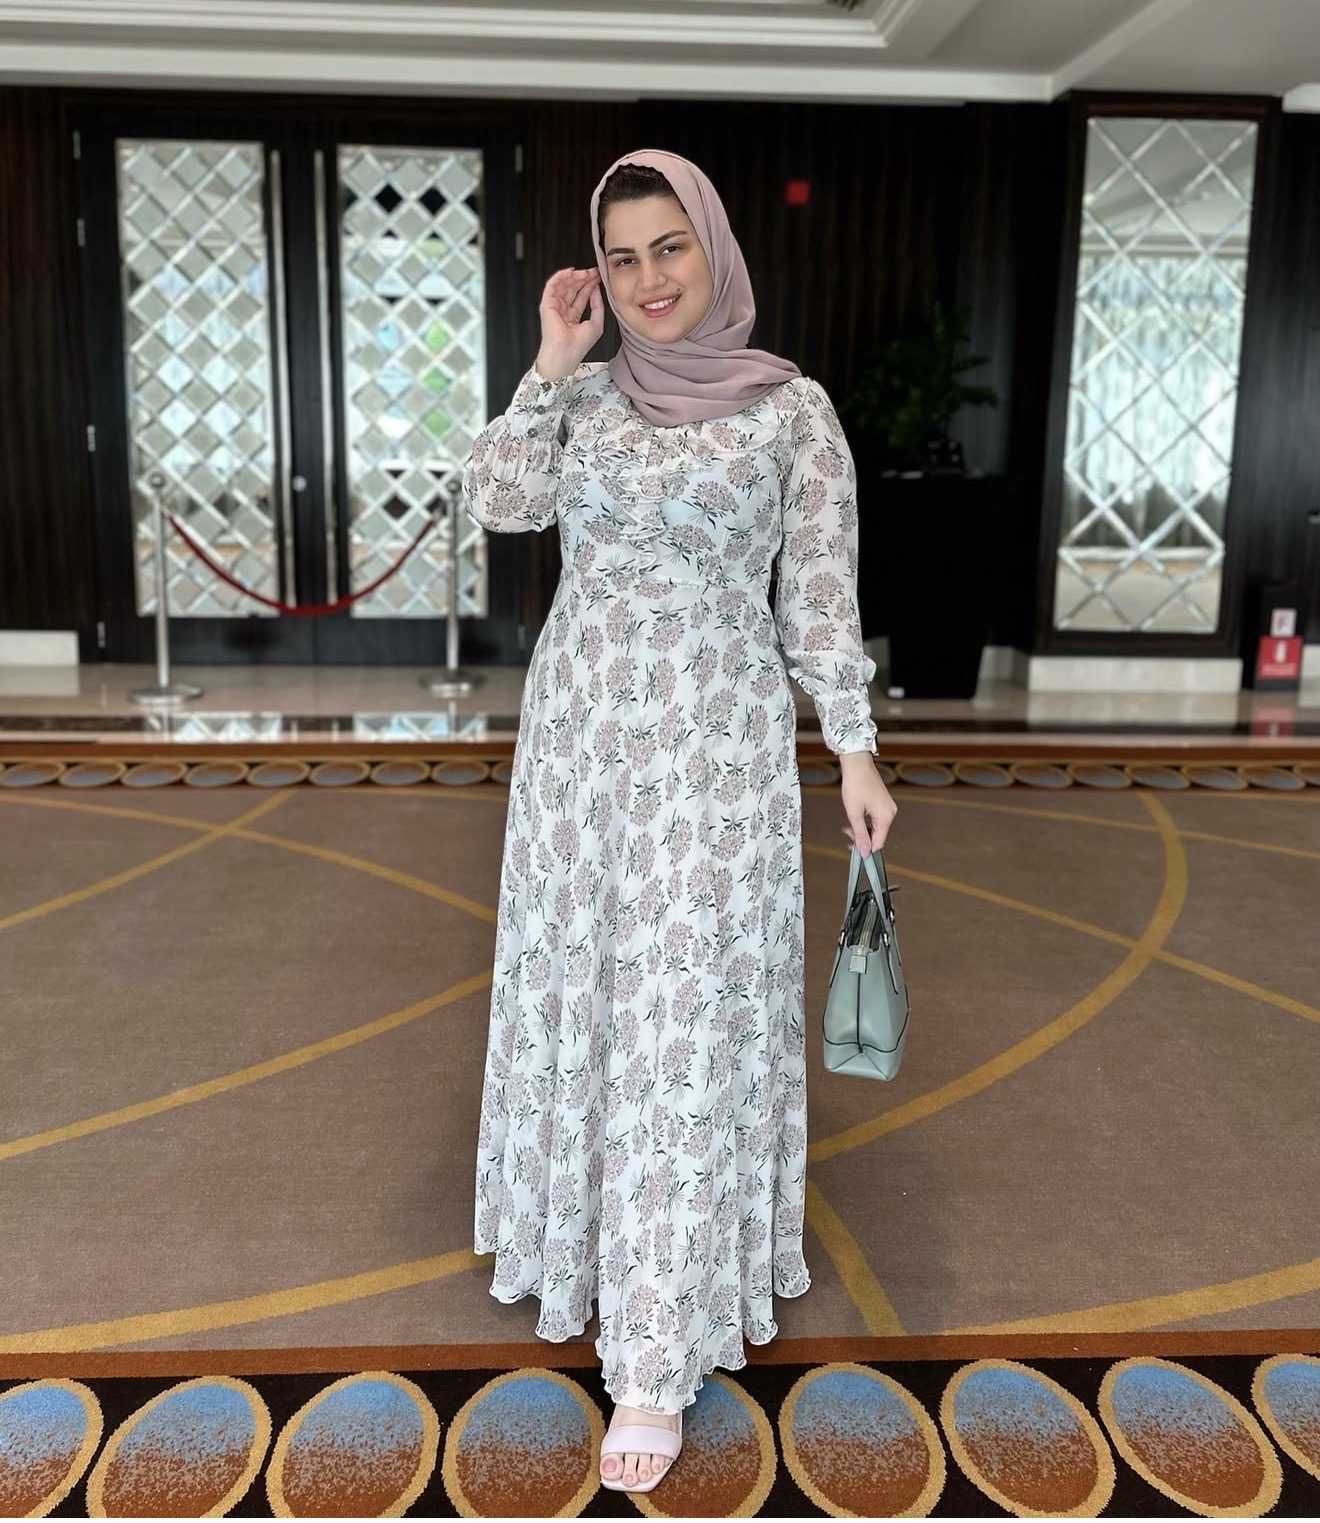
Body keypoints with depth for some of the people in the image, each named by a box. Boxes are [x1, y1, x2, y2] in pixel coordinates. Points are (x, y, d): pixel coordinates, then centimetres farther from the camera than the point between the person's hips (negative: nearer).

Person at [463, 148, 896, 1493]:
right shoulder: (584, 396, 8)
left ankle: (656, 1351, 7)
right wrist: (554, 359, -6)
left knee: (690, 1014, -2)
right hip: (580, 729, 4)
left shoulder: (790, 407, -2)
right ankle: (597, 1224, 40)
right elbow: (496, 502, -8)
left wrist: (855, 748, -5)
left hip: (717, 739, -4)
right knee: (582, 986, 14)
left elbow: (821, 595, -2)